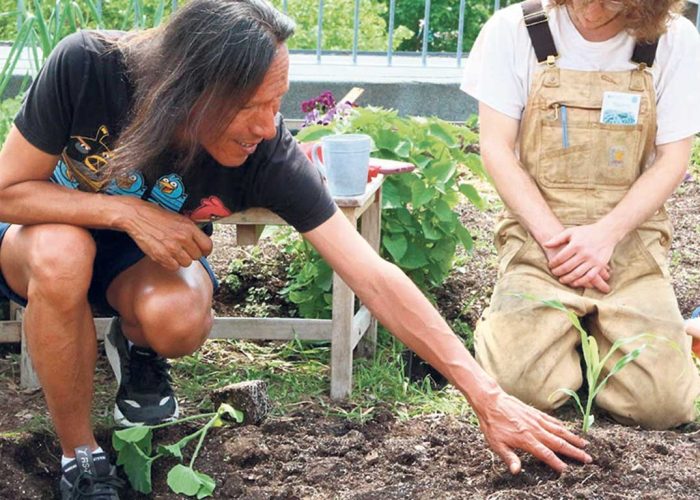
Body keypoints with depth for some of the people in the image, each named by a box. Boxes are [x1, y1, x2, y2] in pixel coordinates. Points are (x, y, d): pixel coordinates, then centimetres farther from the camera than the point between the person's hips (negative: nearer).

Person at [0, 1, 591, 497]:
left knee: (181, 318, -34)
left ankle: (136, 347, 5)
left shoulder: (267, 153, -29)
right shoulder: (86, 68, -33)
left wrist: (489, 398, -31)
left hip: (154, 252, 1)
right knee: (62, 253, -37)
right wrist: (127, 211, -34)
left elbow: (376, 278, -30)